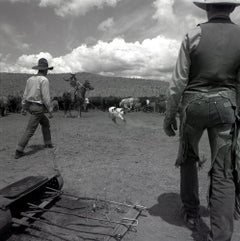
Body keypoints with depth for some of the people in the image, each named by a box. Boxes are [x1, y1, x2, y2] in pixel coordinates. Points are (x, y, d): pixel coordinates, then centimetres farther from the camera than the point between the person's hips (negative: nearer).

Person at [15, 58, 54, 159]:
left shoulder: (30, 79, 9)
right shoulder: (44, 80, -17)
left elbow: (25, 94, 11)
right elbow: (46, 97, -21)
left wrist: (24, 108, 17)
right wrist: (50, 111, -14)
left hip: (30, 106, 9)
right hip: (38, 108, -9)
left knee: (45, 122, 24)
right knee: (30, 130, -4)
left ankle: (47, 143, 32)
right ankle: (18, 151, -1)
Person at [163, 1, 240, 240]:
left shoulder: (193, 36, -5)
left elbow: (178, 82, -9)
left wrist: (169, 116, 0)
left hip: (192, 105, -1)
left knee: (188, 158, 20)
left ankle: (191, 211, 31)